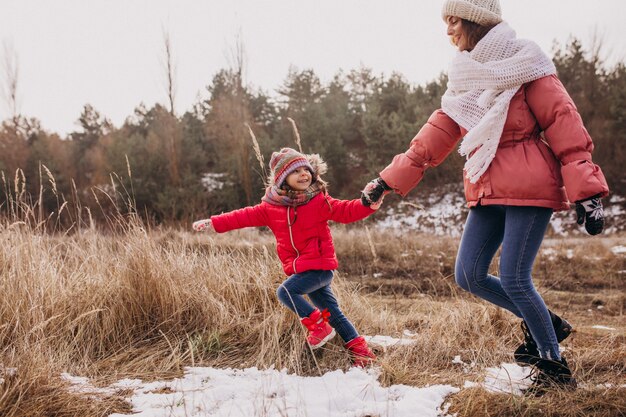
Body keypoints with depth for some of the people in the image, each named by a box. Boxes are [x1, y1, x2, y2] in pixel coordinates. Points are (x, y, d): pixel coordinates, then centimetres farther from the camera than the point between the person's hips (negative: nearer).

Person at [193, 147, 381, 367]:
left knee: (285, 291, -22)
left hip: (319, 266, -5)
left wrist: (369, 204, -33)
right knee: (332, 312, 9)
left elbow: (345, 210, -14)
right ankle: (358, 347, 17)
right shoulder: (272, 207, 5)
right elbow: (246, 216, 7)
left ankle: (318, 325, -9)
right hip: (302, 268, 6)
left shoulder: (319, 201, -6)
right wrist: (213, 223, 2)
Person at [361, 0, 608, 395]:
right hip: (488, 192, 7)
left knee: (514, 279, -10)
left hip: (529, 186, -7)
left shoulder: (525, 65, -7)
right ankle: (543, 323, 23)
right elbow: (433, 138, 14)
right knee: (469, 276, 1)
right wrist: (388, 180, 10)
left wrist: (586, 191, -17)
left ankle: (556, 367, 10)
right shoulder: (465, 82, 14)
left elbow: (565, 125, -11)